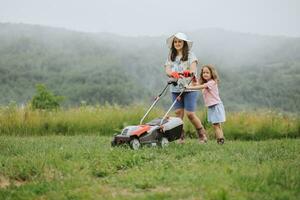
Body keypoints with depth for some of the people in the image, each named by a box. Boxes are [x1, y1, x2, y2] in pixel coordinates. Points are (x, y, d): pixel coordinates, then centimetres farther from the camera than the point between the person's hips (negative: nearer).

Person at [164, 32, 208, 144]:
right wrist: (173, 74, -25)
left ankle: (202, 134, 9)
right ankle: (180, 136, 7)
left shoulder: (190, 55, 2)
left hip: (189, 88, -4)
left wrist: (189, 72, -36)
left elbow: (193, 69, -12)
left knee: (190, 113, -8)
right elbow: (167, 70, -2)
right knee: (178, 113, 0)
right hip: (175, 89, 4)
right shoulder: (171, 56, 13)